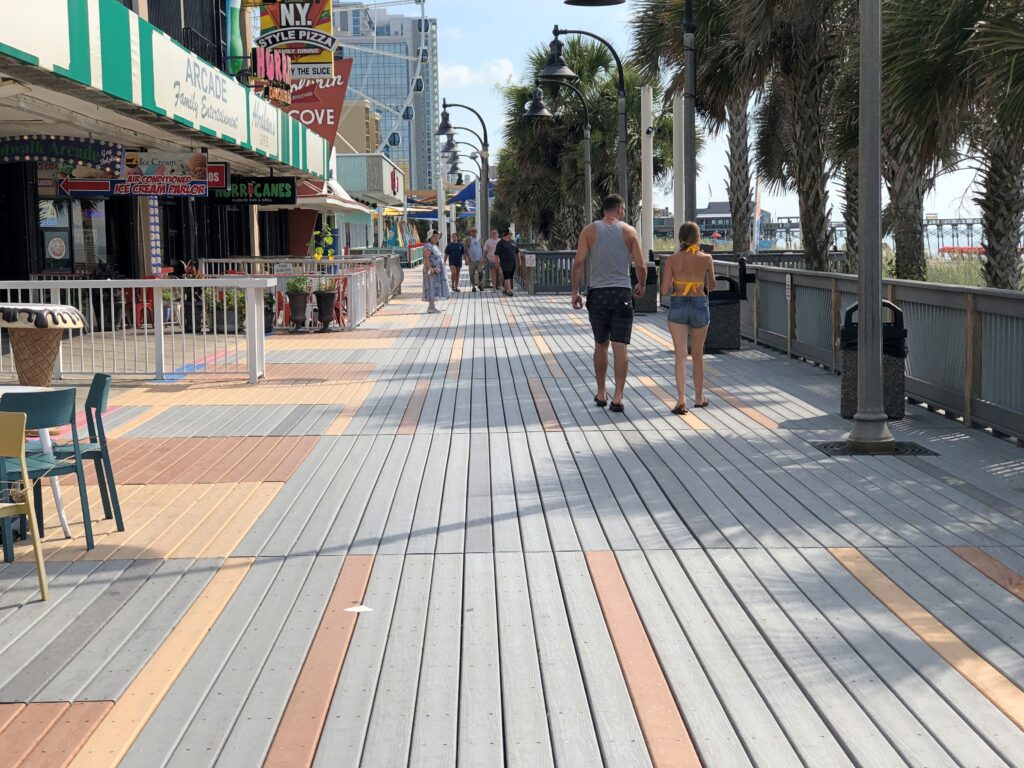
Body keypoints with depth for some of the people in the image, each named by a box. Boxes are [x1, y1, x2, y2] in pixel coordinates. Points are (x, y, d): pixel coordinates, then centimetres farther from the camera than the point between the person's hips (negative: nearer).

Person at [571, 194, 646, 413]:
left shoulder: (589, 231, 2)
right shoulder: (629, 231, 1)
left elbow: (579, 262, -6)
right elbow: (641, 265, -1)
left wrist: (575, 291, 0)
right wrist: (642, 285, 17)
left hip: (597, 294, 1)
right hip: (622, 293, -1)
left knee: (600, 345, 16)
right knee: (621, 347, -2)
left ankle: (601, 394, 23)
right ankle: (618, 397, -8)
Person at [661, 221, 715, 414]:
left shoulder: (672, 259, -4)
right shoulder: (705, 258, -3)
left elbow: (664, 289, -6)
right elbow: (711, 286, 10)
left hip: (678, 306, -1)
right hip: (700, 306, 1)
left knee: (680, 355, -4)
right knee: (698, 355, 15)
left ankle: (681, 399, -19)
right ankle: (699, 398, 28)